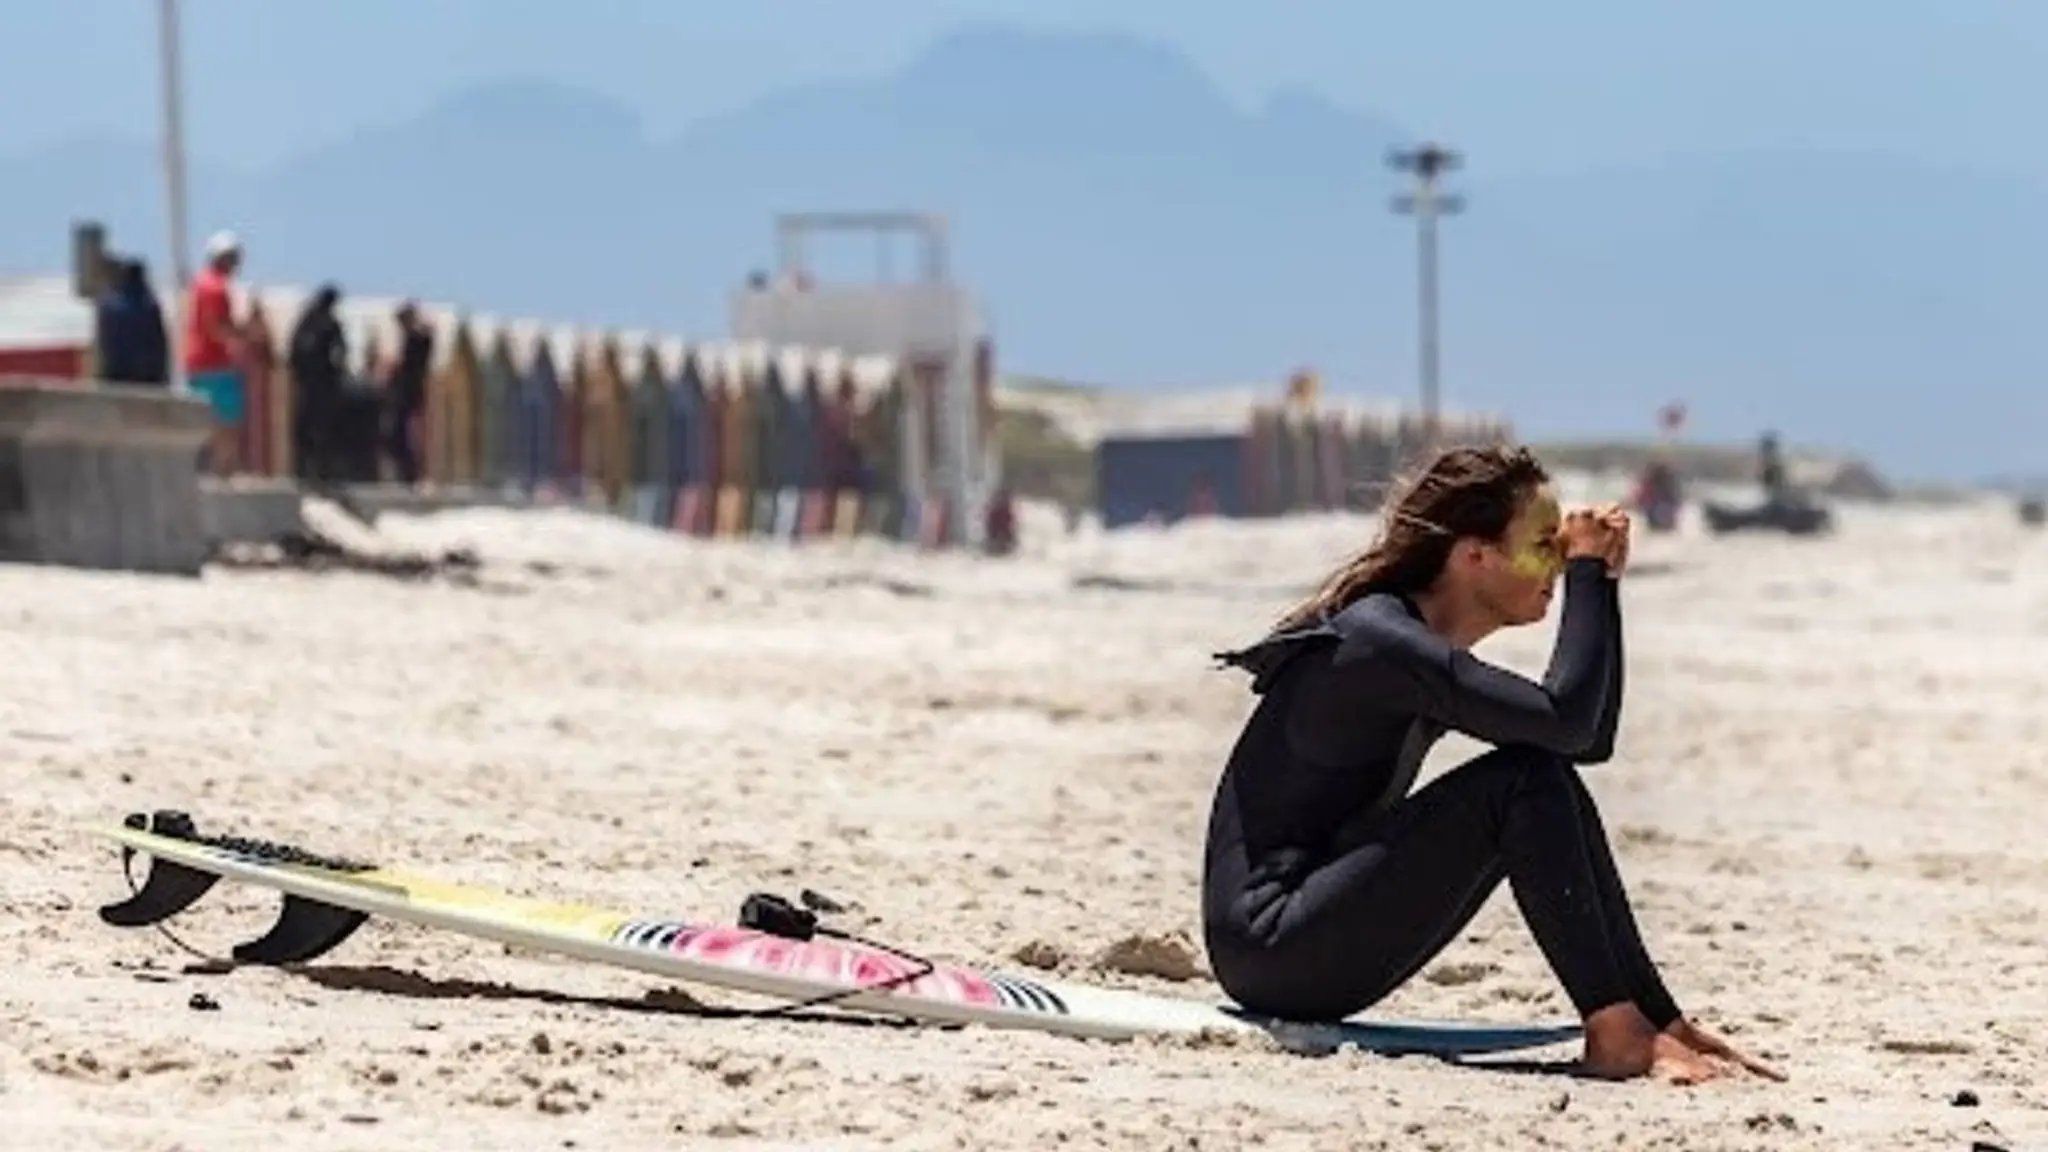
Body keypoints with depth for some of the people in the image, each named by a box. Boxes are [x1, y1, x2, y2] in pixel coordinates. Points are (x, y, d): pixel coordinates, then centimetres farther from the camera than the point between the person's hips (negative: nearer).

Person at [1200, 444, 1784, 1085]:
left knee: (1553, 787, 6)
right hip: (1267, 944, -10)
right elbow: (1565, 718, -25)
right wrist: (1586, 571, -13)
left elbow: (1590, 739, 15)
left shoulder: (1421, 645, 14)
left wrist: (1604, 579, 8)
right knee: (1525, 783, -18)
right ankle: (1617, 1037, -17)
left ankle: (1661, 1025, 3)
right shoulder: (1379, 643, -17)